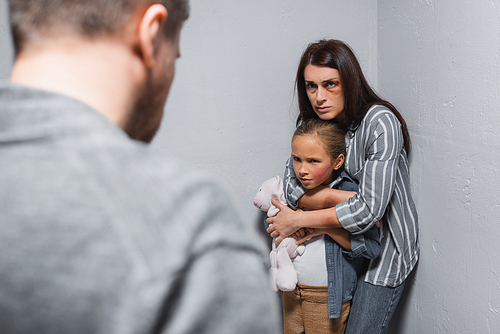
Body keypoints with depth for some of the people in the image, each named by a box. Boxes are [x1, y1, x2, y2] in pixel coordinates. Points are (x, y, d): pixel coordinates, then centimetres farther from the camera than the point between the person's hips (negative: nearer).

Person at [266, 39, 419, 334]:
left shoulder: (380, 123, -26)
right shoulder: (311, 122, -6)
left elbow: (369, 210, -31)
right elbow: (291, 184, -12)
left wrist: (297, 220, -22)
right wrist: (345, 199, -27)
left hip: (386, 243, -5)